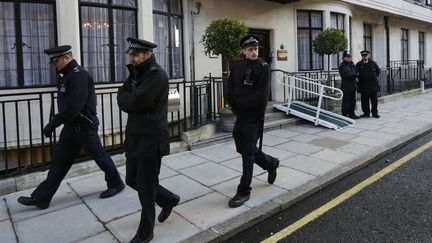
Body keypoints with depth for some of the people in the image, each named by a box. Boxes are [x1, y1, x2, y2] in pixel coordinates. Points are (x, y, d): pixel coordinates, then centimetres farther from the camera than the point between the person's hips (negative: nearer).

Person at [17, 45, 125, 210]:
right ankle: (41, 197, 19)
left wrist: (52, 124, -23)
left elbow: (73, 106, -27)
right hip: (71, 127, 10)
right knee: (59, 161, 11)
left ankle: (116, 184, 25)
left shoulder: (79, 75, -18)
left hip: (84, 127, -10)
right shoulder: (67, 75, 13)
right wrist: (54, 122, 10)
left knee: (99, 156, 5)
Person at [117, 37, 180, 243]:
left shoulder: (157, 75, -15)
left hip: (151, 139, -9)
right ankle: (169, 199, 37)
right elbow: (122, 98, 8)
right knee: (132, 180, 16)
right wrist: (131, 100, -11)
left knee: (146, 187, 2)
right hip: (135, 138, 9)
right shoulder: (136, 73, 15)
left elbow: (134, 102, -22)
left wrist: (126, 99, -2)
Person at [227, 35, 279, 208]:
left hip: (254, 117, -6)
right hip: (240, 116, 7)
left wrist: (240, 102, -12)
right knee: (243, 149, 17)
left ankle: (244, 192, 10)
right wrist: (236, 107, -8)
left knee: (248, 153, -3)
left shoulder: (263, 67, -9)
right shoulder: (237, 68, 7)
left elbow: (261, 96, -17)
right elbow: (230, 93, 6)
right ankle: (271, 163, 41)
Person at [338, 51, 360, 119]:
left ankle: (351, 114, 22)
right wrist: (355, 74, -13)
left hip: (353, 86, 8)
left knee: (353, 101, 12)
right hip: (346, 87, -8)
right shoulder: (342, 66, -7)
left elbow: (357, 72, 14)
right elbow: (346, 75, -17)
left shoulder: (352, 64, 16)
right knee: (346, 101, -6)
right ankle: (344, 115, 0)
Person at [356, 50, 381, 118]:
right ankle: (366, 113, 12)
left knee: (374, 100, 3)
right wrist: (360, 78, 5)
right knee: (364, 101, 2)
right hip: (363, 86, 0)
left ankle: (374, 113, 13)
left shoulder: (373, 63, 5)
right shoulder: (358, 64, 3)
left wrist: (374, 78, 12)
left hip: (373, 85, 0)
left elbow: (378, 71, 17)